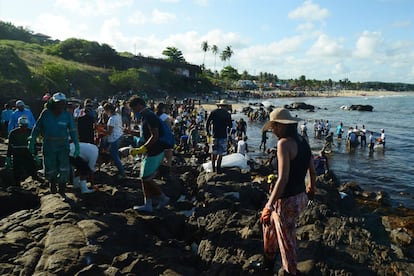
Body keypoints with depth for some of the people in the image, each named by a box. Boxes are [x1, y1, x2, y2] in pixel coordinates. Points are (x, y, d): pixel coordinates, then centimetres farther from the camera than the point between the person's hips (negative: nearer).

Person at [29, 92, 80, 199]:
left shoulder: (67, 115, -6)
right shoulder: (46, 113, -6)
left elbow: (73, 131, -5)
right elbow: (37, 128, 1)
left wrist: (77, 146, -11)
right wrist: (32, 142, -1)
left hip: (63, 146, 0)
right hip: (48, 146, 0)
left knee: (64, 170, -5)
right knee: (50, 169, 7)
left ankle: (62, 191, 13)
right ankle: (52, 183, 40)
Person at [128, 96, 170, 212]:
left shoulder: (149, 116, -19)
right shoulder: (146, 116, 13)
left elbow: (155, 136, -26)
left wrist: (141, 149, -26)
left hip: (154, 153, -10)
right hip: (151, 152, 10)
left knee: (146, 178, -2)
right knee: (145, 178, 13)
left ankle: (163, 198, 12)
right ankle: (147, 204, 21)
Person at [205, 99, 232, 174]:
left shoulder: (213, 112, 1)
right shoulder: (227, 114, -1)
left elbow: (207, 123, 0)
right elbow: (230, 126, 4)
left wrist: (208, 132, 11)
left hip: (215, 135, 2)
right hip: (223, 136, -2)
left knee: (214, 152, 14)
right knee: (221, 153, 4)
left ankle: (213, 168, 21)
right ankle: (218, 169, 6)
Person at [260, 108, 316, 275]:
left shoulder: (284, 143, -22)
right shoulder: (302, 141, 4)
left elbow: (283, 179, -28)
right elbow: (312, 170, 15)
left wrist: (269, 206, -26)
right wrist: (312, 186, 34)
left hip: (287, 201, -9)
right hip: (301, 197, 9)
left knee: (286, 241, 11)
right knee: (269, 222, 29)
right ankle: (269, 258, 48)